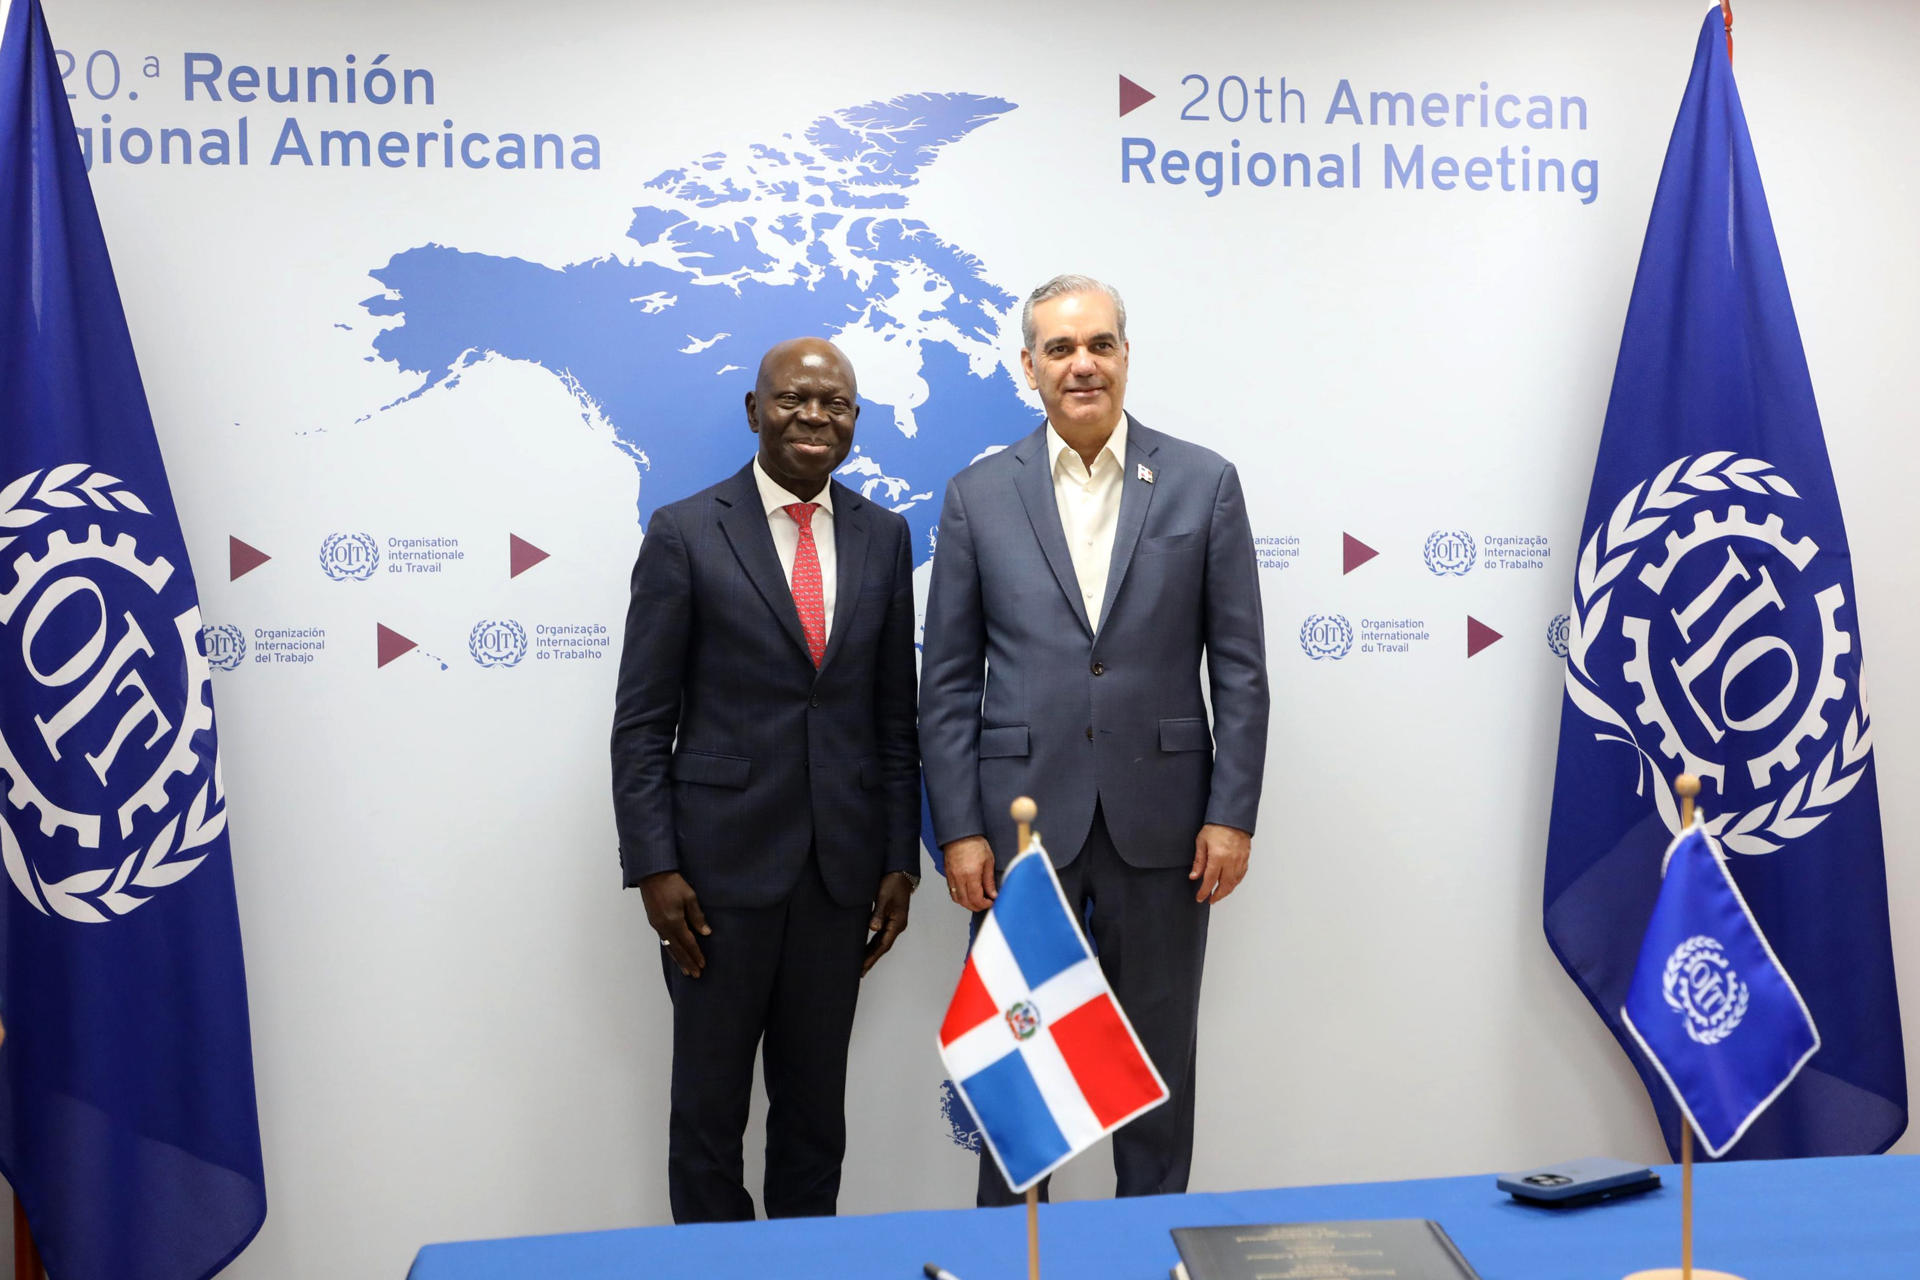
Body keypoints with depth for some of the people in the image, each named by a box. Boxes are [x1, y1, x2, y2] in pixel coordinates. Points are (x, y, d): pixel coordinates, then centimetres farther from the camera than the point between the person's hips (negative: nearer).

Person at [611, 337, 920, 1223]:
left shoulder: (882, 536, 6)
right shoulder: (685, 533, -4)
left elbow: (895, 714, 8)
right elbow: (642, 721, -4)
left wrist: (900, 860, 5)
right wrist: (655, 868, -10)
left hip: (842, 870, 3)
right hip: (723, 861, -3)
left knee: (816, 1099, 15)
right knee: (710, 1100, 10)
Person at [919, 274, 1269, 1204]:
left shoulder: (1203, 483, 2)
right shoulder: (979, 494, 3)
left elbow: (1240, 666, 2)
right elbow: (948, 681, 2)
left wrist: (1232, 813, -4)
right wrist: (960, 829, -3)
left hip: (1159, 820, 0)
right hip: (1022, 817, 0)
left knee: (1159, 1054, 13)